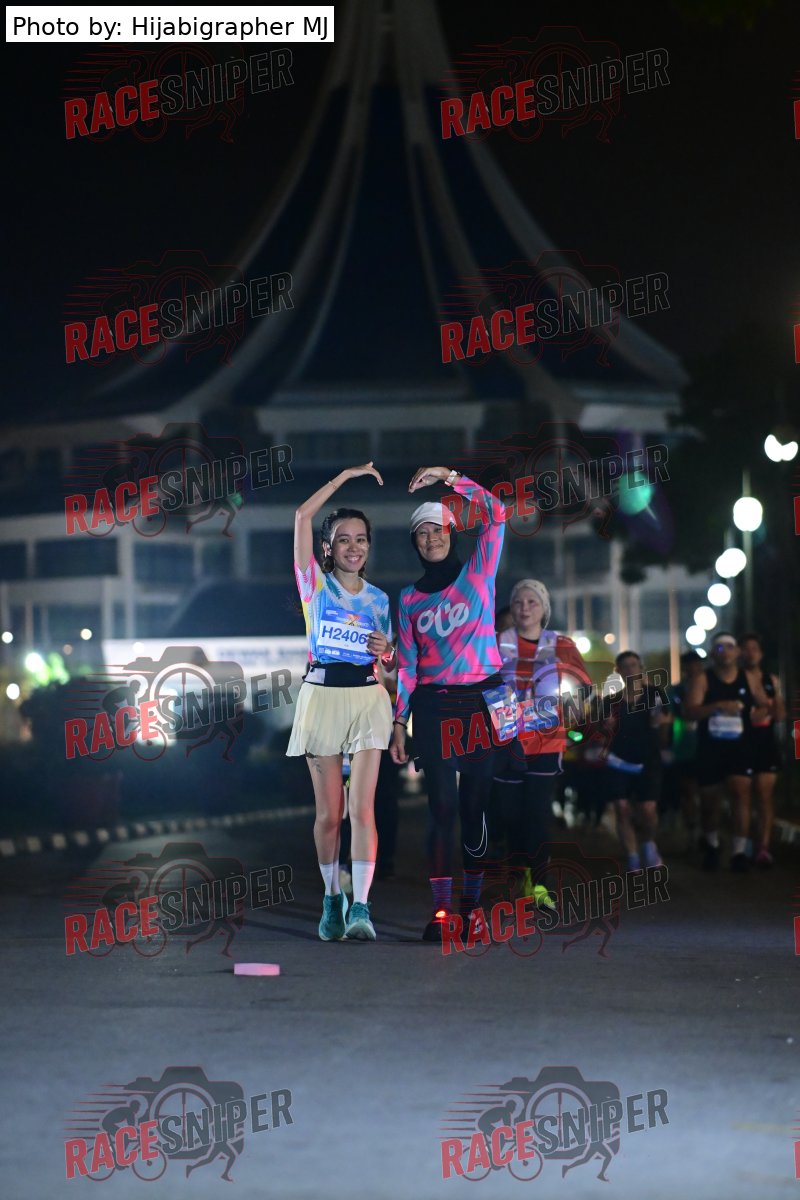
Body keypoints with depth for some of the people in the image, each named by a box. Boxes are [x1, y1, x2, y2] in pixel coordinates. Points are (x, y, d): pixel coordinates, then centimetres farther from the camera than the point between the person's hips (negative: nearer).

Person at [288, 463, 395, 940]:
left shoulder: (379, 598, 12)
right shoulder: (316, 584, 3)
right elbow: (302, 516, -7)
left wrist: (386, 648, -2)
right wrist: (344, 477, -3)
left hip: (367, 696, 1)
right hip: (322, 694, -1)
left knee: (362, 808, -10)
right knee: (329, 813, 2)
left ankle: (360, 907, -16)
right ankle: (332, 900, 17)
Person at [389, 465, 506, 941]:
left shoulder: (479, 573, 7)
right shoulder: (410, 598, 12)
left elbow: (495, 513, -5)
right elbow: (407, 664, 11)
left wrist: (449, 477, -10)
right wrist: (398, 722, 5)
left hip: (482, 703, -1)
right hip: (433, 707, 1)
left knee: (477, 805, 0)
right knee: (443, 807, -6)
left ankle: (472, 903, 6)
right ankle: (441, 908, -9)